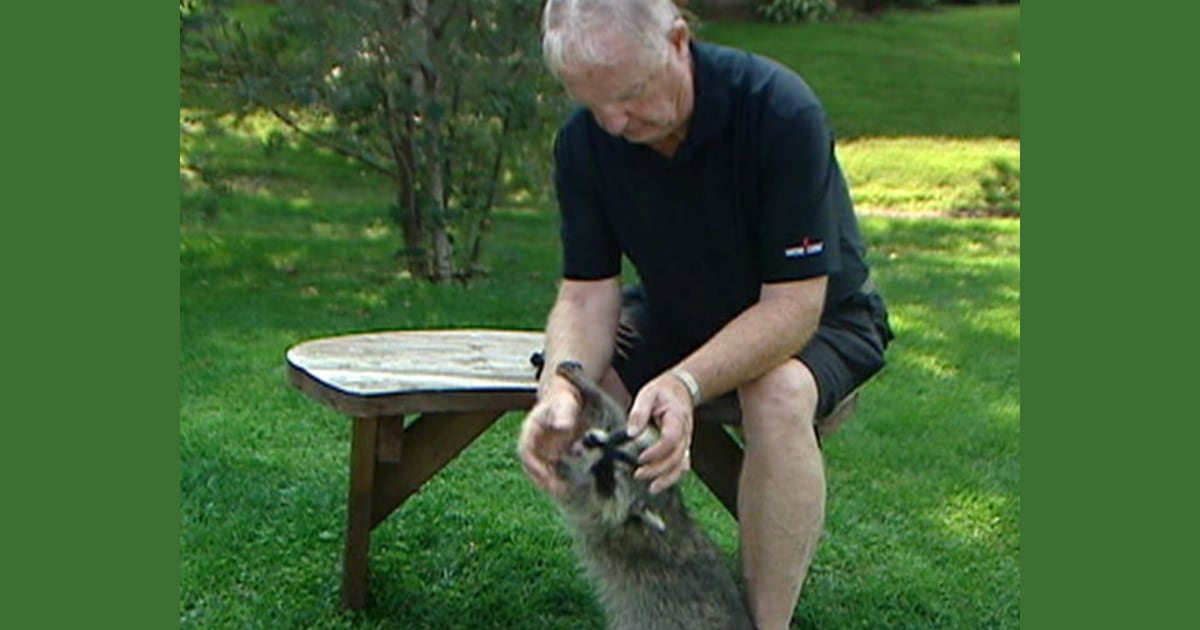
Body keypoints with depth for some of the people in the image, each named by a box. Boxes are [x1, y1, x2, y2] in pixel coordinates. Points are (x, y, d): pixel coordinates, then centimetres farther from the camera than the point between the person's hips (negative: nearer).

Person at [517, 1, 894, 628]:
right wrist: (562, 390, -37)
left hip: (814, 321, -4)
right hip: (675, 316, 5)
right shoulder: (584, 142, -15)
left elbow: (793, 306, -30)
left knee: (778, 395, -37)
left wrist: (685, 384, -46)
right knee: (574, 380, -21)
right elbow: (586, 294, -15)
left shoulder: (780, 110, -30)